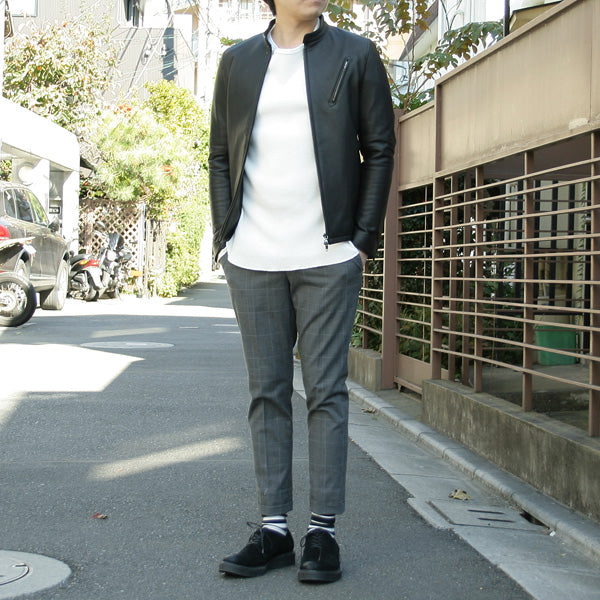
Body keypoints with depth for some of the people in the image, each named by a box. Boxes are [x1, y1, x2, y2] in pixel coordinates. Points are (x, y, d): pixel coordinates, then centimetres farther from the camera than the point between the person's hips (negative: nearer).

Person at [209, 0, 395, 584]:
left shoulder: (355, 55, 7)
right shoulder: (237, 62, 13)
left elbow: (379, 150, 5)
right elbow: (221, 156, 15)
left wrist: (364, 239, -2)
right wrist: (224, 235, 5)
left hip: (328, 256, -2)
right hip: (253, 258, 3)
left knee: (326, 391, -1)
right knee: (266, 392, 5)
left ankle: (323, 531, 6)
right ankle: (273, 529, 12)